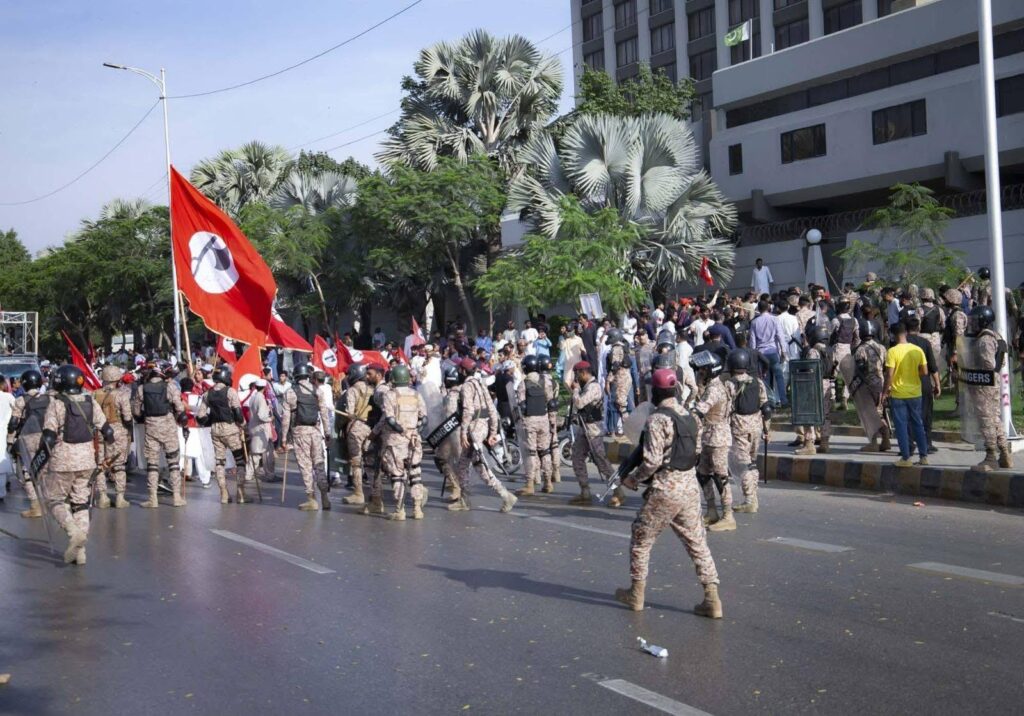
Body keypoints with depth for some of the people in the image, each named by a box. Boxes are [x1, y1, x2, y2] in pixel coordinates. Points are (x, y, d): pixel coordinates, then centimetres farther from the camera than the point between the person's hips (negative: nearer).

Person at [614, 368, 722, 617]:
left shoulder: (657, 420, -16)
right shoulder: (690, 417, 8)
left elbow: (652, 460, -20)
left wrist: (633, 479, -6)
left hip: (664, 491, -6)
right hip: (691, 489, 6)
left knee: (641, 540, 12)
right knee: (697, 543, 10)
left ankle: (636, 594, 22)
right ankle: (712, 599, 5)